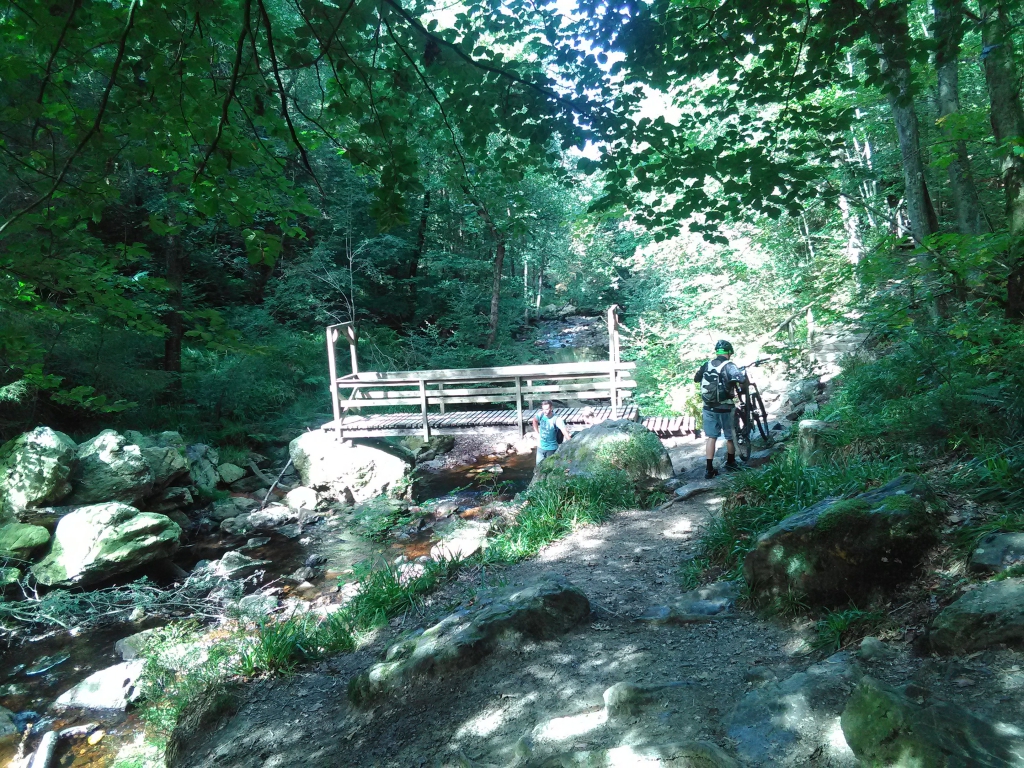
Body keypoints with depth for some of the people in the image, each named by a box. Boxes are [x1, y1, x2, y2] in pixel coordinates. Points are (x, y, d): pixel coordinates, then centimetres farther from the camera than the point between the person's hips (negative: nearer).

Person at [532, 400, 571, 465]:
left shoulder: (557, 419, -24)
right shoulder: (541, 415, -9)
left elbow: (565, 432, -33)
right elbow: (535, 420, 15)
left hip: (551, 448, -5)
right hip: (540, 447, 5)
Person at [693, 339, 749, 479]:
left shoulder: (707, 365, 2)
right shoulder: (729, 366, -13)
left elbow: (696, 379, 18)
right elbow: (742, 380, -29)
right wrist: (745, 386, -6)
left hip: (709, 407, 4)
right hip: (725, 408, -4)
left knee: (711, 437, 8)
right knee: (730, 436, 16)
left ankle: (709, 469, 4)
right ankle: (730, 463, 32)